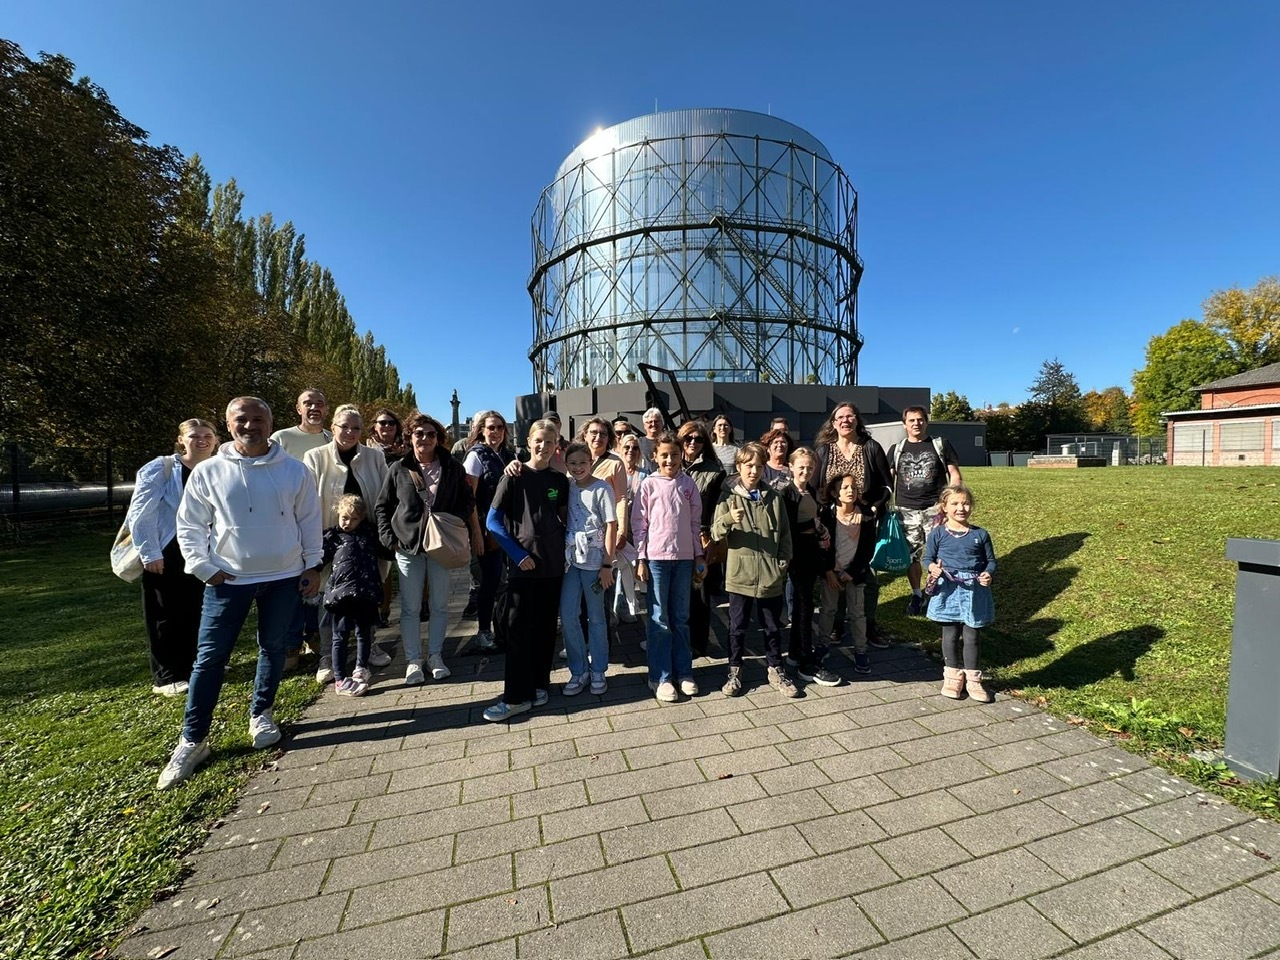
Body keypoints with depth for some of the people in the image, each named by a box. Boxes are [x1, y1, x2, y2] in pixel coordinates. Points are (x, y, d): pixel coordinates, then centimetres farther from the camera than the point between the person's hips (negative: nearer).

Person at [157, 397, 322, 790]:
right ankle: (192, 739, 18)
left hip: (284, 577, 1)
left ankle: (261, 714, 33)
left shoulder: (294, 470, -2)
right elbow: (189, 526, 4)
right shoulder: (208, 472, -2)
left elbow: (310, 521, 3)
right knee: (209, 658, 4)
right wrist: (205, 568, -6)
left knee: (273, 650, 13)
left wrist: (312, 565, 2)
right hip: (227, 580, 0)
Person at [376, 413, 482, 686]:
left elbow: (467, 502, 7)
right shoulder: (399, 469, 1)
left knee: (440, 605, 9)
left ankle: (435, 655, 24)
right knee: (410, 608, 6)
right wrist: (389, 538, -2)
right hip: (407, 546, 0)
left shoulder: (452, 467, 1)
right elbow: (383, 506, 7)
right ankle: (413, 660, 19)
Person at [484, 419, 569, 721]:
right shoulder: (514, 477, -3)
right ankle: (516, 696, 6)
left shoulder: (560, 480, 6)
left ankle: (539, 684, 25)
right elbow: (493, 521, -4)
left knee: (546, 627, 11)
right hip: (522, 565, -3)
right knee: (519, 629, -1)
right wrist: (517, 554, -10)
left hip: (553, 565, 3)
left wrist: (563, 550, 2)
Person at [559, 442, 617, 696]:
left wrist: (607, 565, -11)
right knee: (567, 617, 5)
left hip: (594, 561, -4)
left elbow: (611, 527, -8)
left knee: (596, 617, 8)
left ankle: (598, 671, 24)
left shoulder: (602, 489, -6)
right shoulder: (566, 487, 6)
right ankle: (578, 671, 22)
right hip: (569, 559, 4)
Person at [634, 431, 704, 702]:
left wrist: (699, 556, 7)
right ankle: (660, 677, 15)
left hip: (684, 558, 3)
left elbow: (695, 522, 8)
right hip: (656, 557, -2)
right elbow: (640, 524, -2)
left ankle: (683, 672, 24)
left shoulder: (688, 483, 5)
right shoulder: (649, 484, -3)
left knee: (681, 618, 13)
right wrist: (640, 559, -6)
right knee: (660, 620, 5)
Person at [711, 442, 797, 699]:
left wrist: (782, 565, 0)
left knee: (772, 627, 14)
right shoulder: (729, 496, -1)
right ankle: (734, 672, 25)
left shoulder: (774, 498, 6)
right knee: (737, 627, 10)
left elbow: (785, 535, 9)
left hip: (770, 576, 2)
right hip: (739, 575, -2)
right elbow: (716, 534, -7)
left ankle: (776, 671, 30)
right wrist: (729, 519, -27)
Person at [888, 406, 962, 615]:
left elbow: (954, 474, 5)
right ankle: (916, 594, 22)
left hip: (936, 508, -2)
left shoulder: (941, 445, 7)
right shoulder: (896, 449, 10)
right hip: (906, 510, 2)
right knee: (910, 554, 7)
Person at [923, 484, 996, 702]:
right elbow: (928, 557, 1)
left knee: (971, 636, 9)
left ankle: (972, 679, 23)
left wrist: (988, 574, -12)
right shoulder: (937, 534, -3)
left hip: (974, 591, 1)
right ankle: (952, 676, 24)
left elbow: (991, 560, 8)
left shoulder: (980, 535, 2)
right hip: (948, 590, -1)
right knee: (950, 635, 10)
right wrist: (932, 567, -21)